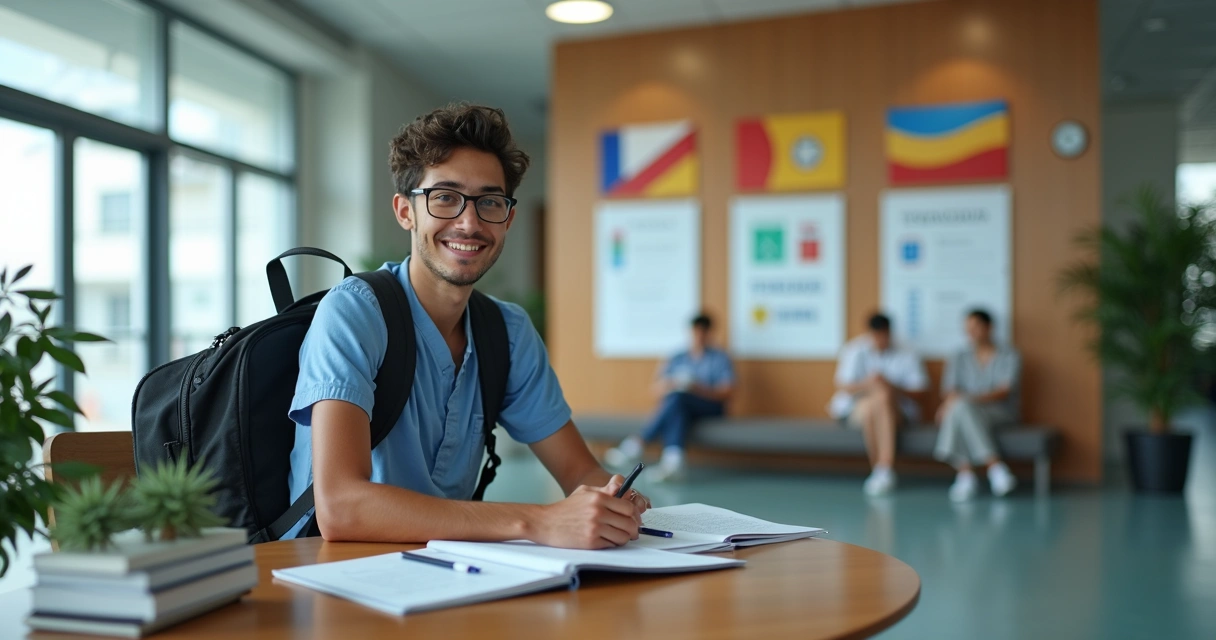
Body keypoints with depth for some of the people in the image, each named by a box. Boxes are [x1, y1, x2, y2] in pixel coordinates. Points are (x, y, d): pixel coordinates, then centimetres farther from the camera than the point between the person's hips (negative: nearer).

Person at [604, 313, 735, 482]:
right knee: (676, 413, -36)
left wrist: (697, 388, -17)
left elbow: (726, 392, -3)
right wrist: (670, 385, -11)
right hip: (679, 408, 3)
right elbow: (658, 390, 13)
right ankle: (673, 457, -62)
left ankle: (638, 442, -46)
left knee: (677, 397, -35)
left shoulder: (720, 359, 9)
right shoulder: (677, 359, 19)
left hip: (709, 406, -3)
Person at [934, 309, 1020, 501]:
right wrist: (951, 399, -21)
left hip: (1000, 413, -3)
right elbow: (949, 390, 5)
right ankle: (995, 465, -38)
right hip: (967, 414, 3)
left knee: (962, 407, -36)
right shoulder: (959, 359, 17)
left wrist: (972, 399, -26)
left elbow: (1004, 391, -9)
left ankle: (965, 475, -39)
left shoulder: (1009, 356, 5)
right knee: (955, 408, -35)